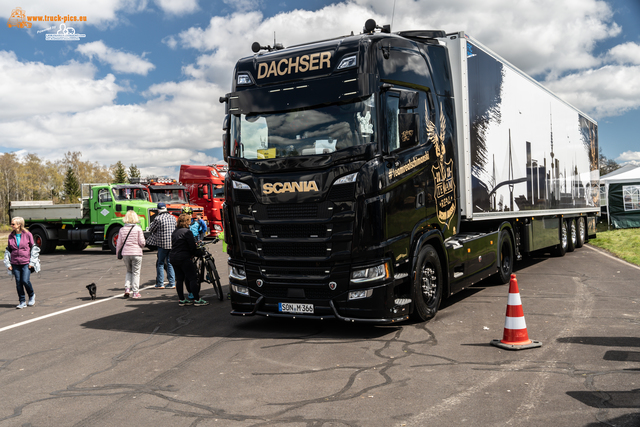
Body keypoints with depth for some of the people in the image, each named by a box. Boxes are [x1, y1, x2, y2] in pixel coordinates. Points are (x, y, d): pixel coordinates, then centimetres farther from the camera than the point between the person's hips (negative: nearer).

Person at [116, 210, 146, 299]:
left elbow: (119, 243, 4)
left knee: (129, 271, 20)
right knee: (136, 272, 6)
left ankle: (127, 288, 4)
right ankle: (135, 292, 8)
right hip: (136, 253, -3)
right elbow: (142, 242, -9)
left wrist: (117, 253, 17)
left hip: (125, 253, 3)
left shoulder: (122, 229, 1)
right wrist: (141, 246, 14)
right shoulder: (138, 229, -7)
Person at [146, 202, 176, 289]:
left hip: (162, 243, -5)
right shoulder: (173, 217, 7)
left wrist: (152, 223, 18)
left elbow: (151, 229, -1)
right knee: (170, 263, 11)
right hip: (172, 243, 5)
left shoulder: (158, 218, -11)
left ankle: (160, 283, 7)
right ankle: (172, 283, 10)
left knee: (160, 263, 5)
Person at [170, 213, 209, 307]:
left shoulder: (175, 232, 15)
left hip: (174, 258, 8)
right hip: (184, 258, -8)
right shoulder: (187, 232, -11)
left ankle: (181, 300, 14)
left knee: (179, 279, 11)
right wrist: (192, 254, 5)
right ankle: (197, 300, -3)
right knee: (193, 278, -3)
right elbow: (192, 246, -13)